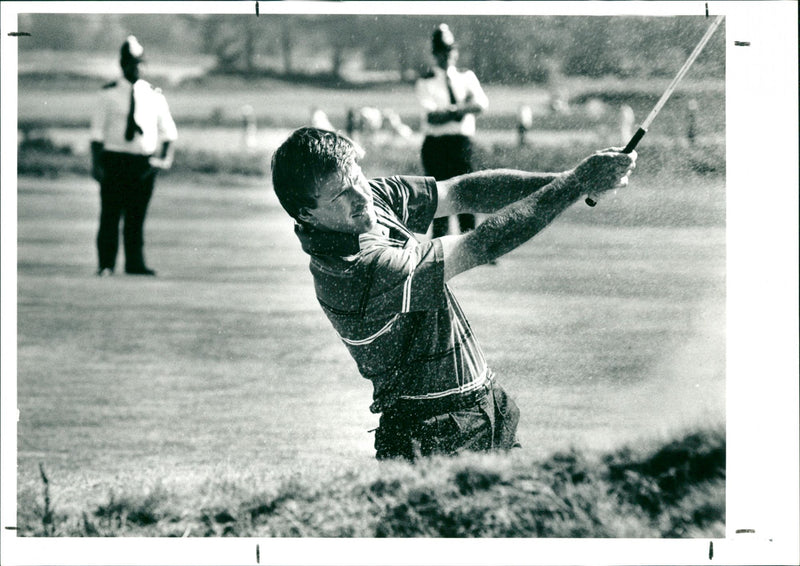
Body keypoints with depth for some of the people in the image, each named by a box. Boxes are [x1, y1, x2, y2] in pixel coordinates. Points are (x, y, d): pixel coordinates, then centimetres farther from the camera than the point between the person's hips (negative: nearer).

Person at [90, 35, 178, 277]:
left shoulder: (154, 95, 8)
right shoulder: (109, 94, 2)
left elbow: (168, 131, 11)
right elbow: (97, 131, 0)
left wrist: (166, 159, -5)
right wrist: (96, 164, -9)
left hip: (144, 163, 2)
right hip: (114, 159, -2)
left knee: (137, 215, 5)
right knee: (111, 214, -3)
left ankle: (135, 263, 8)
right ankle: (106, 264, 1)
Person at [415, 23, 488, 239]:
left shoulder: (467, 77, 15)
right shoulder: (425, 83, 5)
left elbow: (481, 104, -3)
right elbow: (432, 117, -10)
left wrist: (450, 110, -14)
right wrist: (463, 109, -15)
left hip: (463, 142, 2)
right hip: (436, 145, -2)